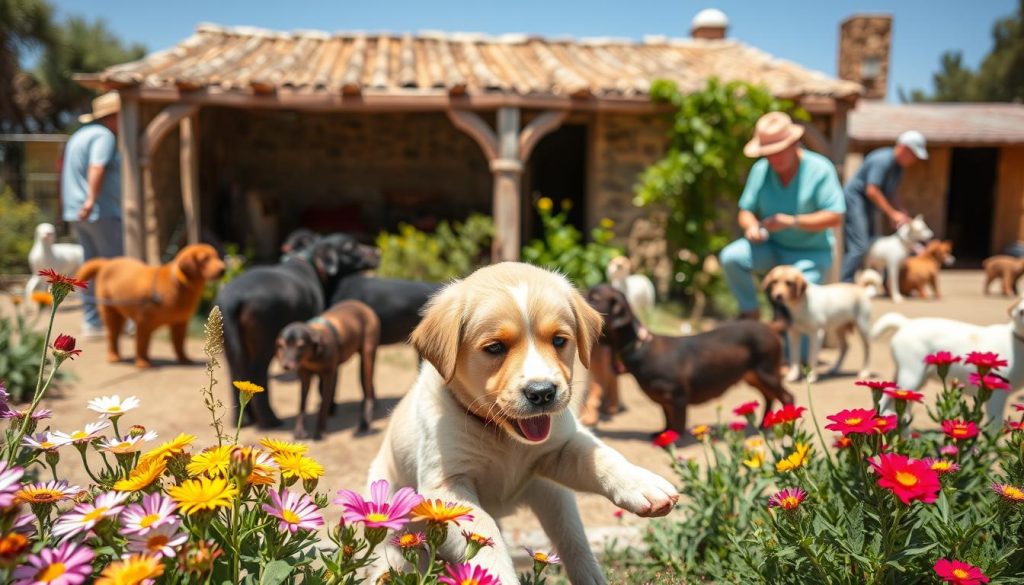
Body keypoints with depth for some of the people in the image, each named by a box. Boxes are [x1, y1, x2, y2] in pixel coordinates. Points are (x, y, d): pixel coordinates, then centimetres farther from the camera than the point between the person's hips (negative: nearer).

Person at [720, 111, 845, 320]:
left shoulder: (819, 169, -13)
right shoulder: (760, 170, -1)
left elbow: (835, 217, -18)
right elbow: (745, 211, 2)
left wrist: (792, 221, -28)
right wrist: (751, 227, -22)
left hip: (810, 252, -4)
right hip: (772, 247, 4)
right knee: (730, 257, -22)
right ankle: (750, 311, -3)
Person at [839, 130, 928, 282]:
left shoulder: (898, 165, 11)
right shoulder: (883, 160, -19)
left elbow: (889, 193, 20)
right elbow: (872, 191, -25)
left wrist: (901, 211, 5)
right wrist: (892, 213, -20)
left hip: (866, 205, 11)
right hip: (854, 200, -11)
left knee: (870, 246, 9)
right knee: (859, 247, -18)